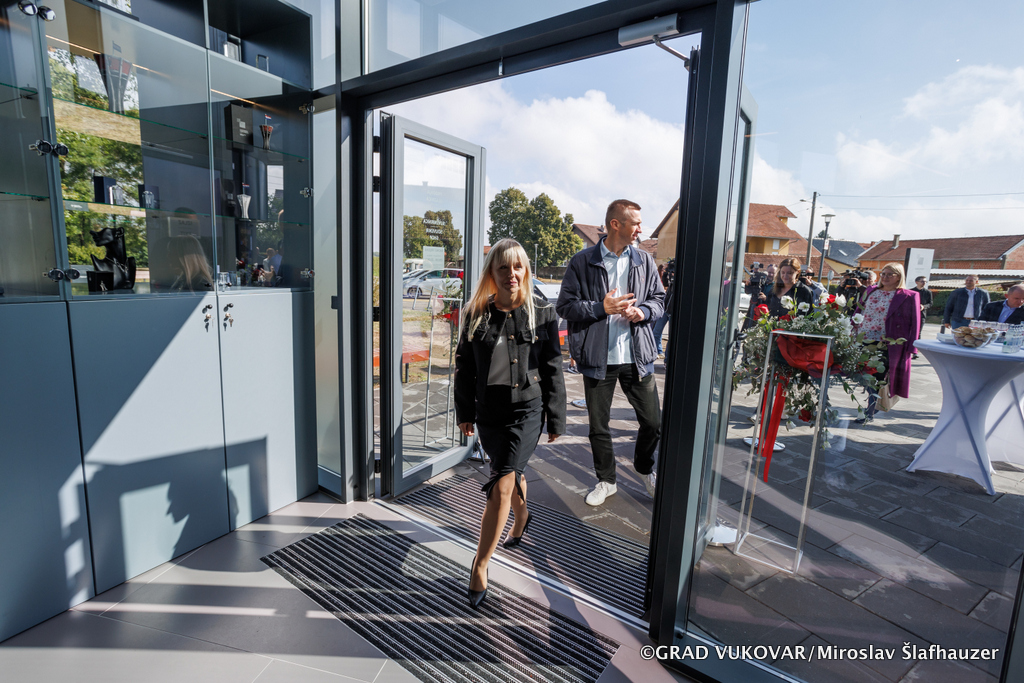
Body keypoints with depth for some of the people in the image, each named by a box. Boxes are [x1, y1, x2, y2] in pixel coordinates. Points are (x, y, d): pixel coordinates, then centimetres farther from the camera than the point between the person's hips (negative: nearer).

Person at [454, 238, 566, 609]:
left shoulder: (542, 313, -4)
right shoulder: (477, 313, 1)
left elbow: (553, 369, -1)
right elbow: (464, 365, 8)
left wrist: (556, 419, 1)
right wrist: (464, 412, 9)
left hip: (527, 409, -3)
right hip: (489, 409, 4)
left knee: (501, 486, -10)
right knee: (510, 473, 21)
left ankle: (479, 565, 7)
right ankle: (522, 517, 53)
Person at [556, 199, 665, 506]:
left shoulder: (644, 261, 7)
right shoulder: (582, 262, -4)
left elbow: (659, 299, 12)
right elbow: (565, 305, -5)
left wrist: (643, 312, -9)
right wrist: (601, 308, -16)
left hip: (637, 357, 3)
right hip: (598, 358, -2)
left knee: (653, 422, 9)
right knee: (598, 426, 11)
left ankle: (644, 468, 40)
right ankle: (606, 480, 34)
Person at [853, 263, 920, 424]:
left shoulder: (908, 296, -1)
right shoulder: (870, 291, 13)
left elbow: (914, 324, -2)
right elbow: (859, 312, 17)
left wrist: (909, 348, -8)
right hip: (862, 341, 4)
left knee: (876, 378, -2)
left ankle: (870, 413, 7)